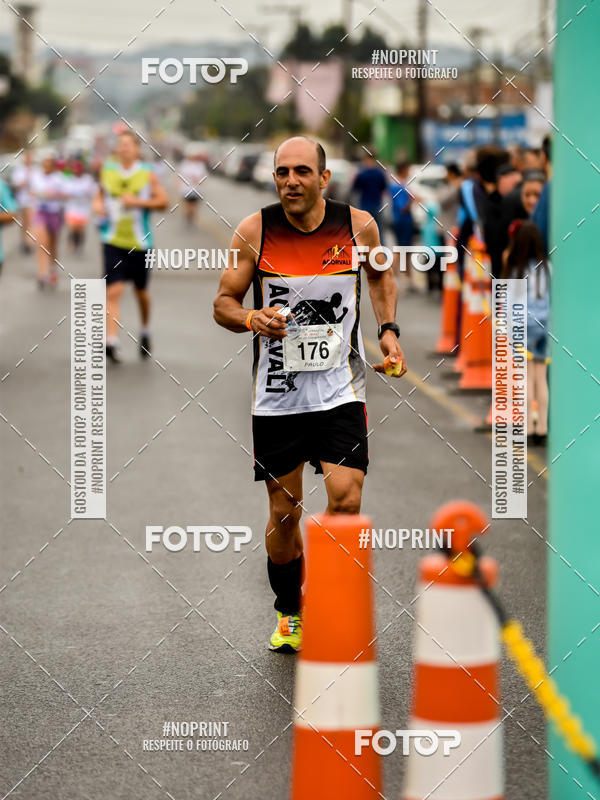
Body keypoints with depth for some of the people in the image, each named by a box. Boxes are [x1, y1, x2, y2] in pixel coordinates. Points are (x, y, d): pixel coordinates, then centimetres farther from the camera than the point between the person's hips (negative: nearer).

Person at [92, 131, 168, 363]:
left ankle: (145, 332, 41)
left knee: (141, 291, 15)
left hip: (139, 242, 0)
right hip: (113, 241, 0)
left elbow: (163, 202, -4)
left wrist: (138, 202, -17)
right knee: (113, 290, -14)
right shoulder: (107, 171, 4)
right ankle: (111, 342, -20)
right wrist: (97, 204, -1)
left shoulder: (147, 174, -2)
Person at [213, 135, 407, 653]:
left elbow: (381, 275, 18)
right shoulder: (254, 231, -7)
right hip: (277, 394, 0)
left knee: (346, 498, -16)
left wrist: (388, 329, 5)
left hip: (340, 389, 0)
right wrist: (250, 318, -20)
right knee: (284, 513, 7)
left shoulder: (358, 226, -3)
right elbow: (223, 303, 1)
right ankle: (289, 611, 31)